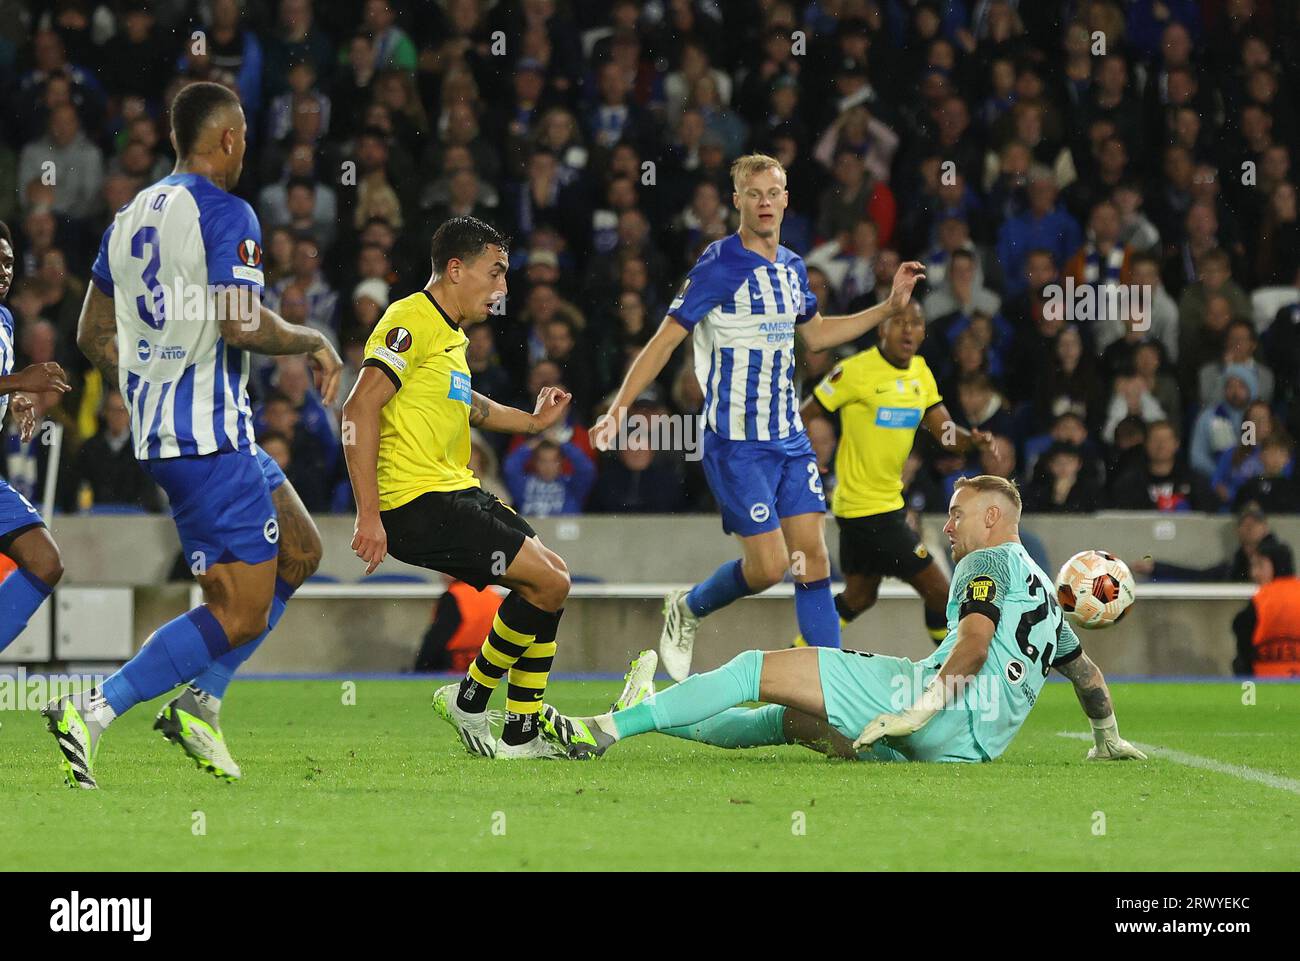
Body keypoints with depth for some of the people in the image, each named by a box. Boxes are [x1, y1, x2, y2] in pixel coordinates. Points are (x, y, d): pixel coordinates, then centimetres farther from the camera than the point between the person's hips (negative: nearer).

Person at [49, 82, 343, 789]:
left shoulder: (132, 217, 14)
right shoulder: (224, 214, -12)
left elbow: (93, 336, 18)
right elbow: (243, 324, -22)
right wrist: (314, 343, -4)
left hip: (155, 430, 9)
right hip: (210, 437, -9)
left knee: (300, 551, 20)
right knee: (241, 613, -9)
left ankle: (199, 702, 14)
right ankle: (92, 712, -19)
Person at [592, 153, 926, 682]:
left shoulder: (791, 267, 10)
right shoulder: (719, 265, -12)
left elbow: (816, 334, 28)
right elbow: (665, 340, -11)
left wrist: (890, 305, 23)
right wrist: (619, 407, -20)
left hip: (790, 438, 6)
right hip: (735, 441, -6)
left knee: (813, 559, -1)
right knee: (769, 565, -9)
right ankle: (687, 609, 19)